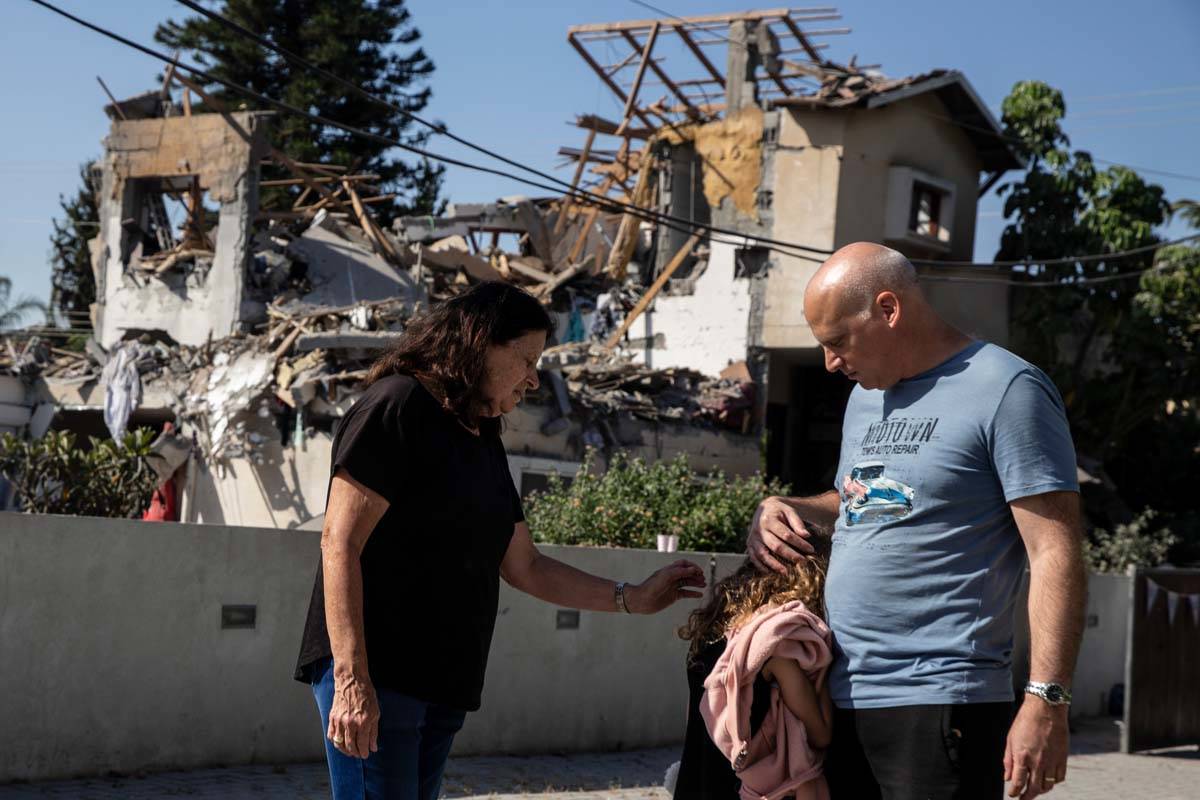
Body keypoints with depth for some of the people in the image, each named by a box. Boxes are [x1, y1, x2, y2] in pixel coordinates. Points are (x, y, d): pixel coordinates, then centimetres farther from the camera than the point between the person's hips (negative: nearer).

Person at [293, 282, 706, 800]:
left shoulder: (485, 445, 19)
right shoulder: (399, 408, -7)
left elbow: (526, 568, 25)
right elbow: (340, 543, -14)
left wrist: (633, 599, 19)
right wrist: (352, 680, -21)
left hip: (443, 685, 8)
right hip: (376, 674, -8)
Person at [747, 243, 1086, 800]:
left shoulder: (1007, 390, -7)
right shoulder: (866, 394, 17)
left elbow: (1055, 555, -12)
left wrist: (1046, 700, -19)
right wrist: (787, 511, 10)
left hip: (937, 704, -8)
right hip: (840, 696, 8)